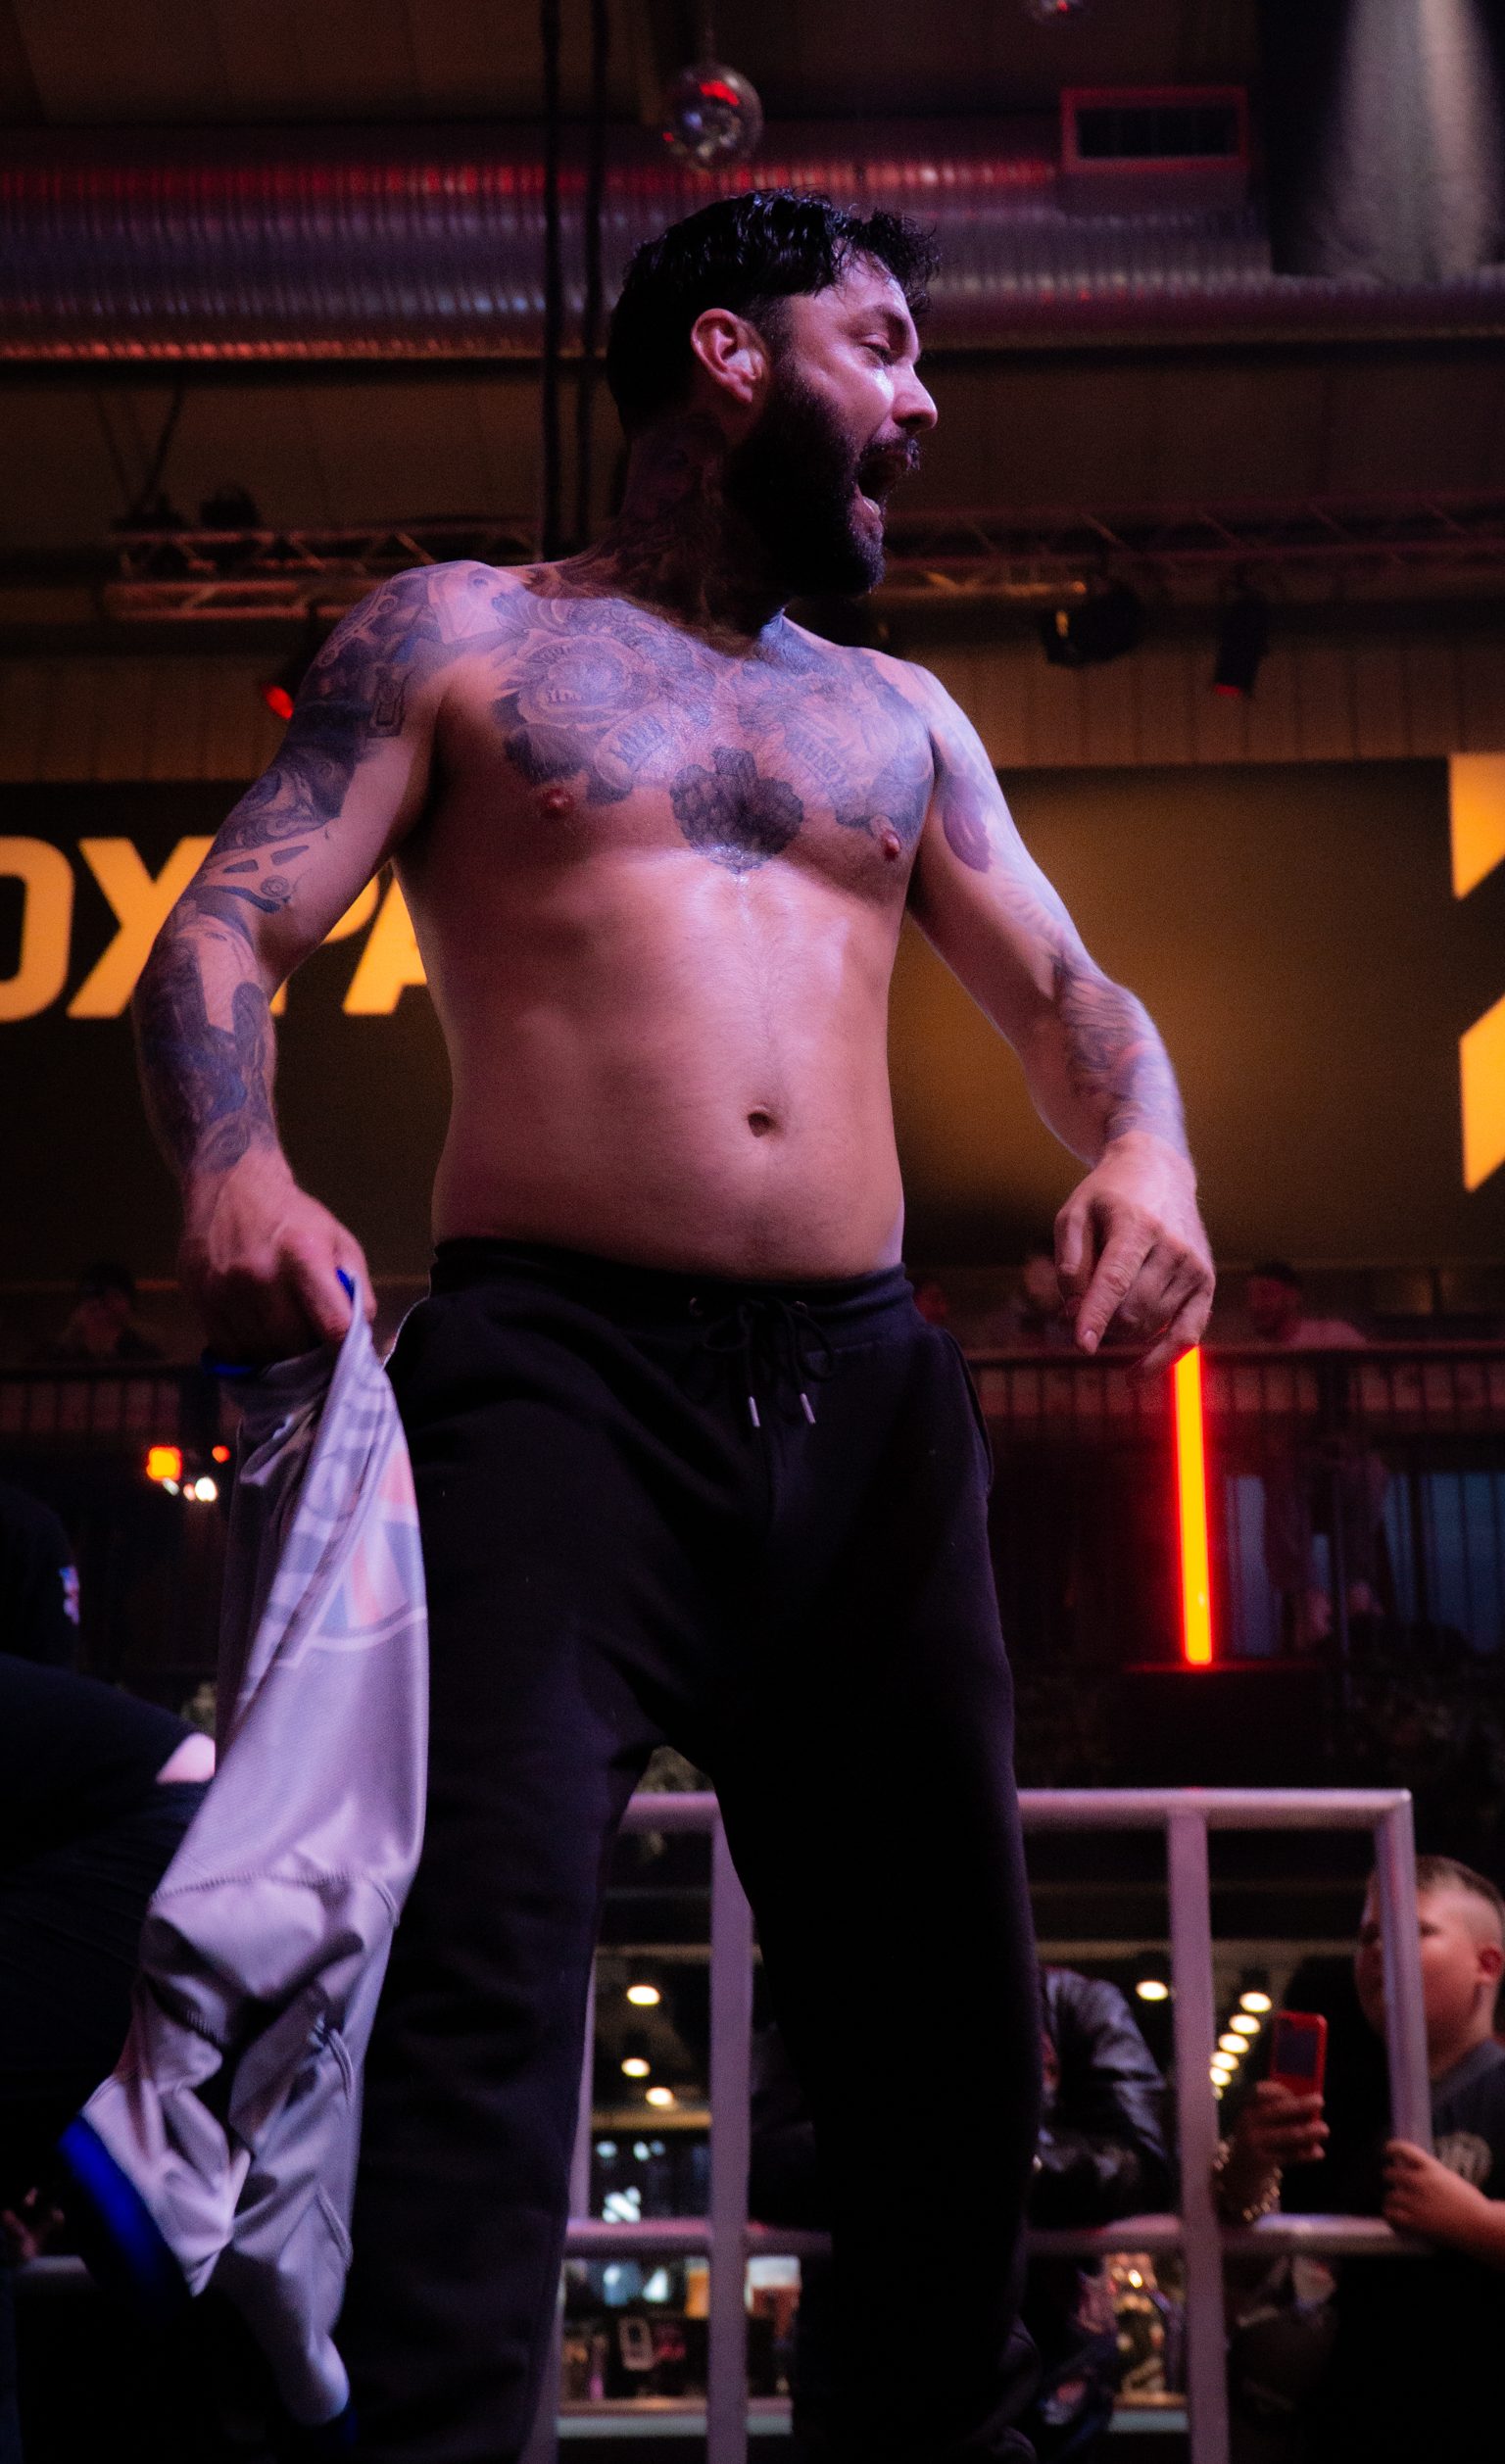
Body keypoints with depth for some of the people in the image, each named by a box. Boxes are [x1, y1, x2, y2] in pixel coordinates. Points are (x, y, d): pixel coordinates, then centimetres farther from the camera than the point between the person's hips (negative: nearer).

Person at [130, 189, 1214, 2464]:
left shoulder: (899, 718, 24)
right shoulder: (459, 638, 11)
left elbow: (1065, 989, 19)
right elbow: (229, 927, 2)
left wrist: (1143, 1152, -6)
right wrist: (232, 1168, -21)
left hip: (870, 1392, 5)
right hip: (558, 1371, -4)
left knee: (945, 1990, 8)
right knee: (486, 1960, -18)